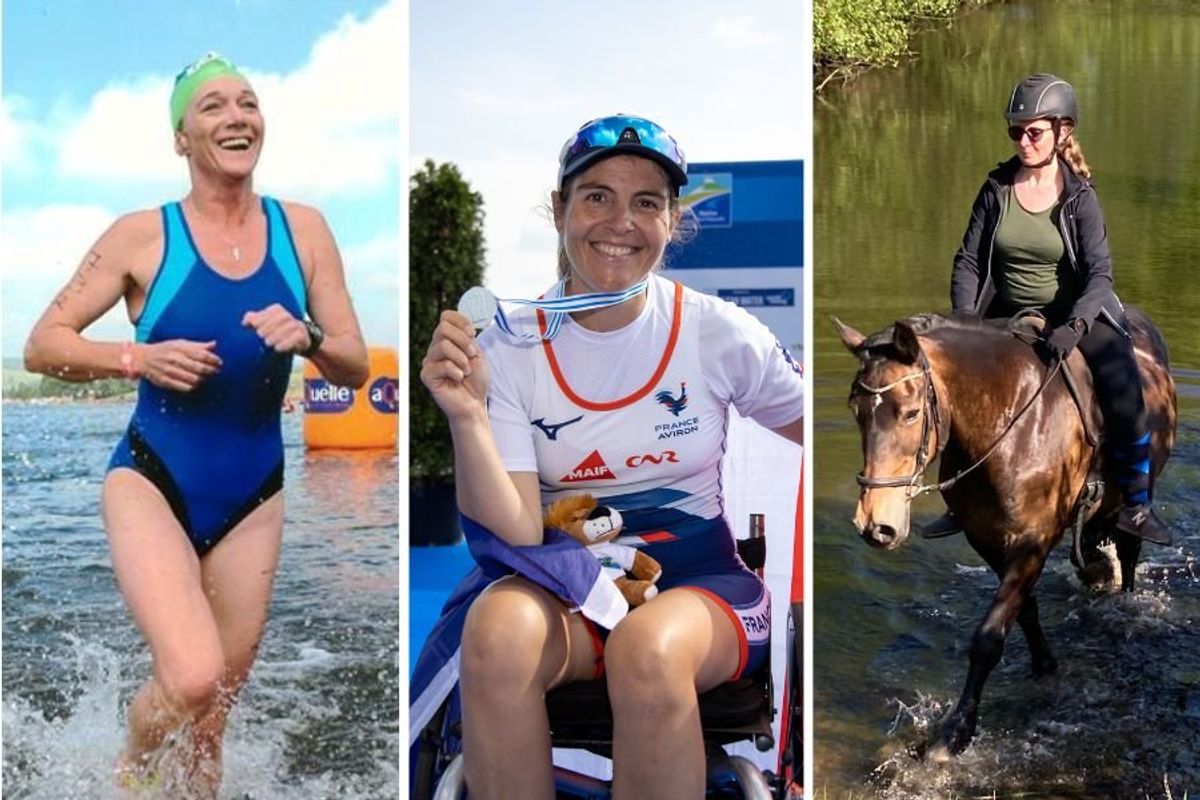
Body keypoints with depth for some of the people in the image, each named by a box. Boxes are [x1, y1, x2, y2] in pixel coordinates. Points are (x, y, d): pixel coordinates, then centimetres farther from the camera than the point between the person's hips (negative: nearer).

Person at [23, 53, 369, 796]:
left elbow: (356, 368, 2)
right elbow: (43, 345, -3)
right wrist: (138, 358, -20)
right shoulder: (143, 236, -7)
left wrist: (309, 337, -19)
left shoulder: (304, 230, 0)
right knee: (193, 678, -21)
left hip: (253, 497, 3)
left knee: (214, 712, 12)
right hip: (152, 481, -3)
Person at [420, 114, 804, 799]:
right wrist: (466, 416, -26)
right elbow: (518, 532, -12)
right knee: (498, 628, -33)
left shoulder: (717, 331, -5)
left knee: (648, 647, -35)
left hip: (698, 579, 0)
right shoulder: (509, 349, -4)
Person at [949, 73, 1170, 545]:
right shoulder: (997, 189, -1)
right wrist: (966, 322, -12)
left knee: (1123, 390, -24)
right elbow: (968, 260, 2)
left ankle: (1136, 505, -8)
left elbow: (1100, 273, -13)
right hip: (1007, 318, 3)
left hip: (1074, 314, -3)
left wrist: (1075, 325, -31)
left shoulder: (1079, 196, -7)